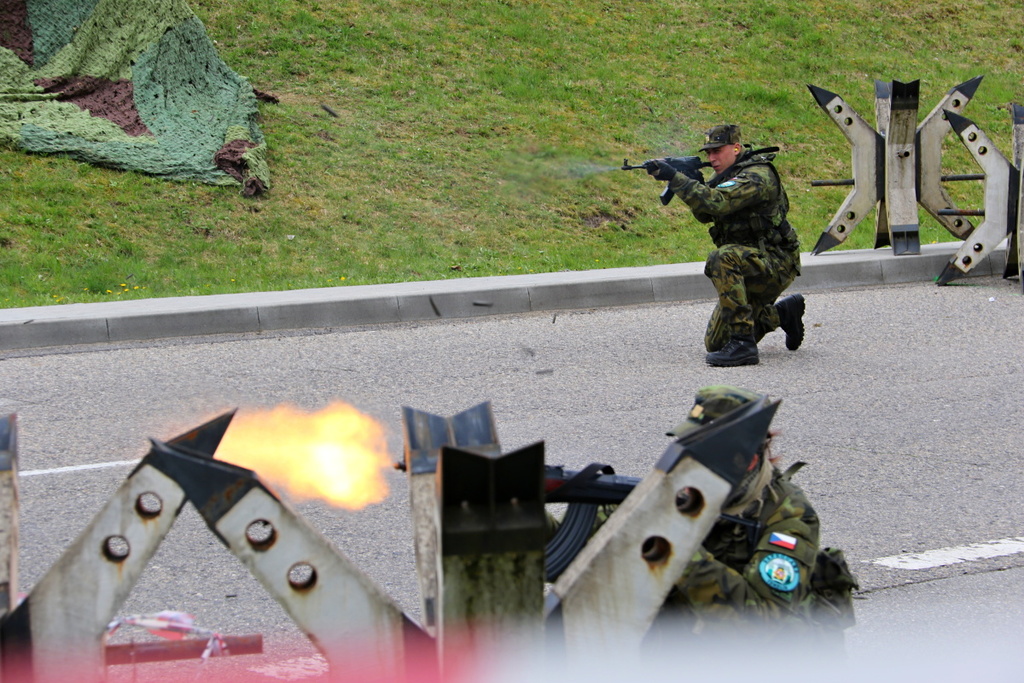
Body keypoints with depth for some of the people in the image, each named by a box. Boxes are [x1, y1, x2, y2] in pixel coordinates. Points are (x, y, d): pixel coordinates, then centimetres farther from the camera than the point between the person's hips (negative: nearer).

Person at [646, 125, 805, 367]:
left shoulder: (757, 176, -19)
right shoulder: (731, 174, 11)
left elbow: (716, 203, -33)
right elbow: (705, 215, 10)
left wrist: (675, 177, -31)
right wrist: (695, 183, -9)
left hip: (776, 265, -9)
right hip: (750, 270, 9)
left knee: (722, 259, -37)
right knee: (715, 343, 9)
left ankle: (743, 344, -35)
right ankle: (782, 314, 30)